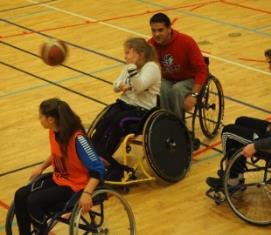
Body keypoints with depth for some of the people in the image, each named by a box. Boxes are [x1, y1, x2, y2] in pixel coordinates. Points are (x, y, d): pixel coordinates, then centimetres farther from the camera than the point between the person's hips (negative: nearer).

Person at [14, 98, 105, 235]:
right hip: (58, 178, 8)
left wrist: (87, 193, -36)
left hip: (75, 185, -8)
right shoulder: (53, 132, -3)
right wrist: (42, 167, 12)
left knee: (33, 201, -23)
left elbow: (97, 169, -26)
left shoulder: (77, 138, -27)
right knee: (20, 195, -8)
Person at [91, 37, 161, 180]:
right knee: (104, 122, -21)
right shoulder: (130, 67, 12)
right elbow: (115, 87, 15)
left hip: (142, 110, -7)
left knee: (117, 122, -29)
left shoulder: (151, 67, -12)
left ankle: (101, 158, -21)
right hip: (125, 103, 7)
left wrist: (132, 66, -30)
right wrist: (121, 86, -9)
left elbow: (139, 87, -27)